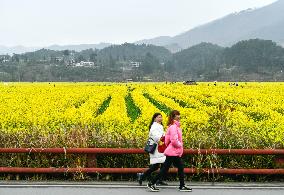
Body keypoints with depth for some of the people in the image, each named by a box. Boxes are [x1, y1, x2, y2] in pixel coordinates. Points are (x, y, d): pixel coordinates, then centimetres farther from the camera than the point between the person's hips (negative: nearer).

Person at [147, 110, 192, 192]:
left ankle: (182, 186, 14)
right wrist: (180, 145, -10)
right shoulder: (173, 127, -17)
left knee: (181, 167, 10)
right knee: (165, 169, -3)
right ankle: (151, 183, 5)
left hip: (176, 152, 10)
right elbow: (174, 140, -26)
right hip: (173, 152, -10)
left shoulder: (175, 126, 12)